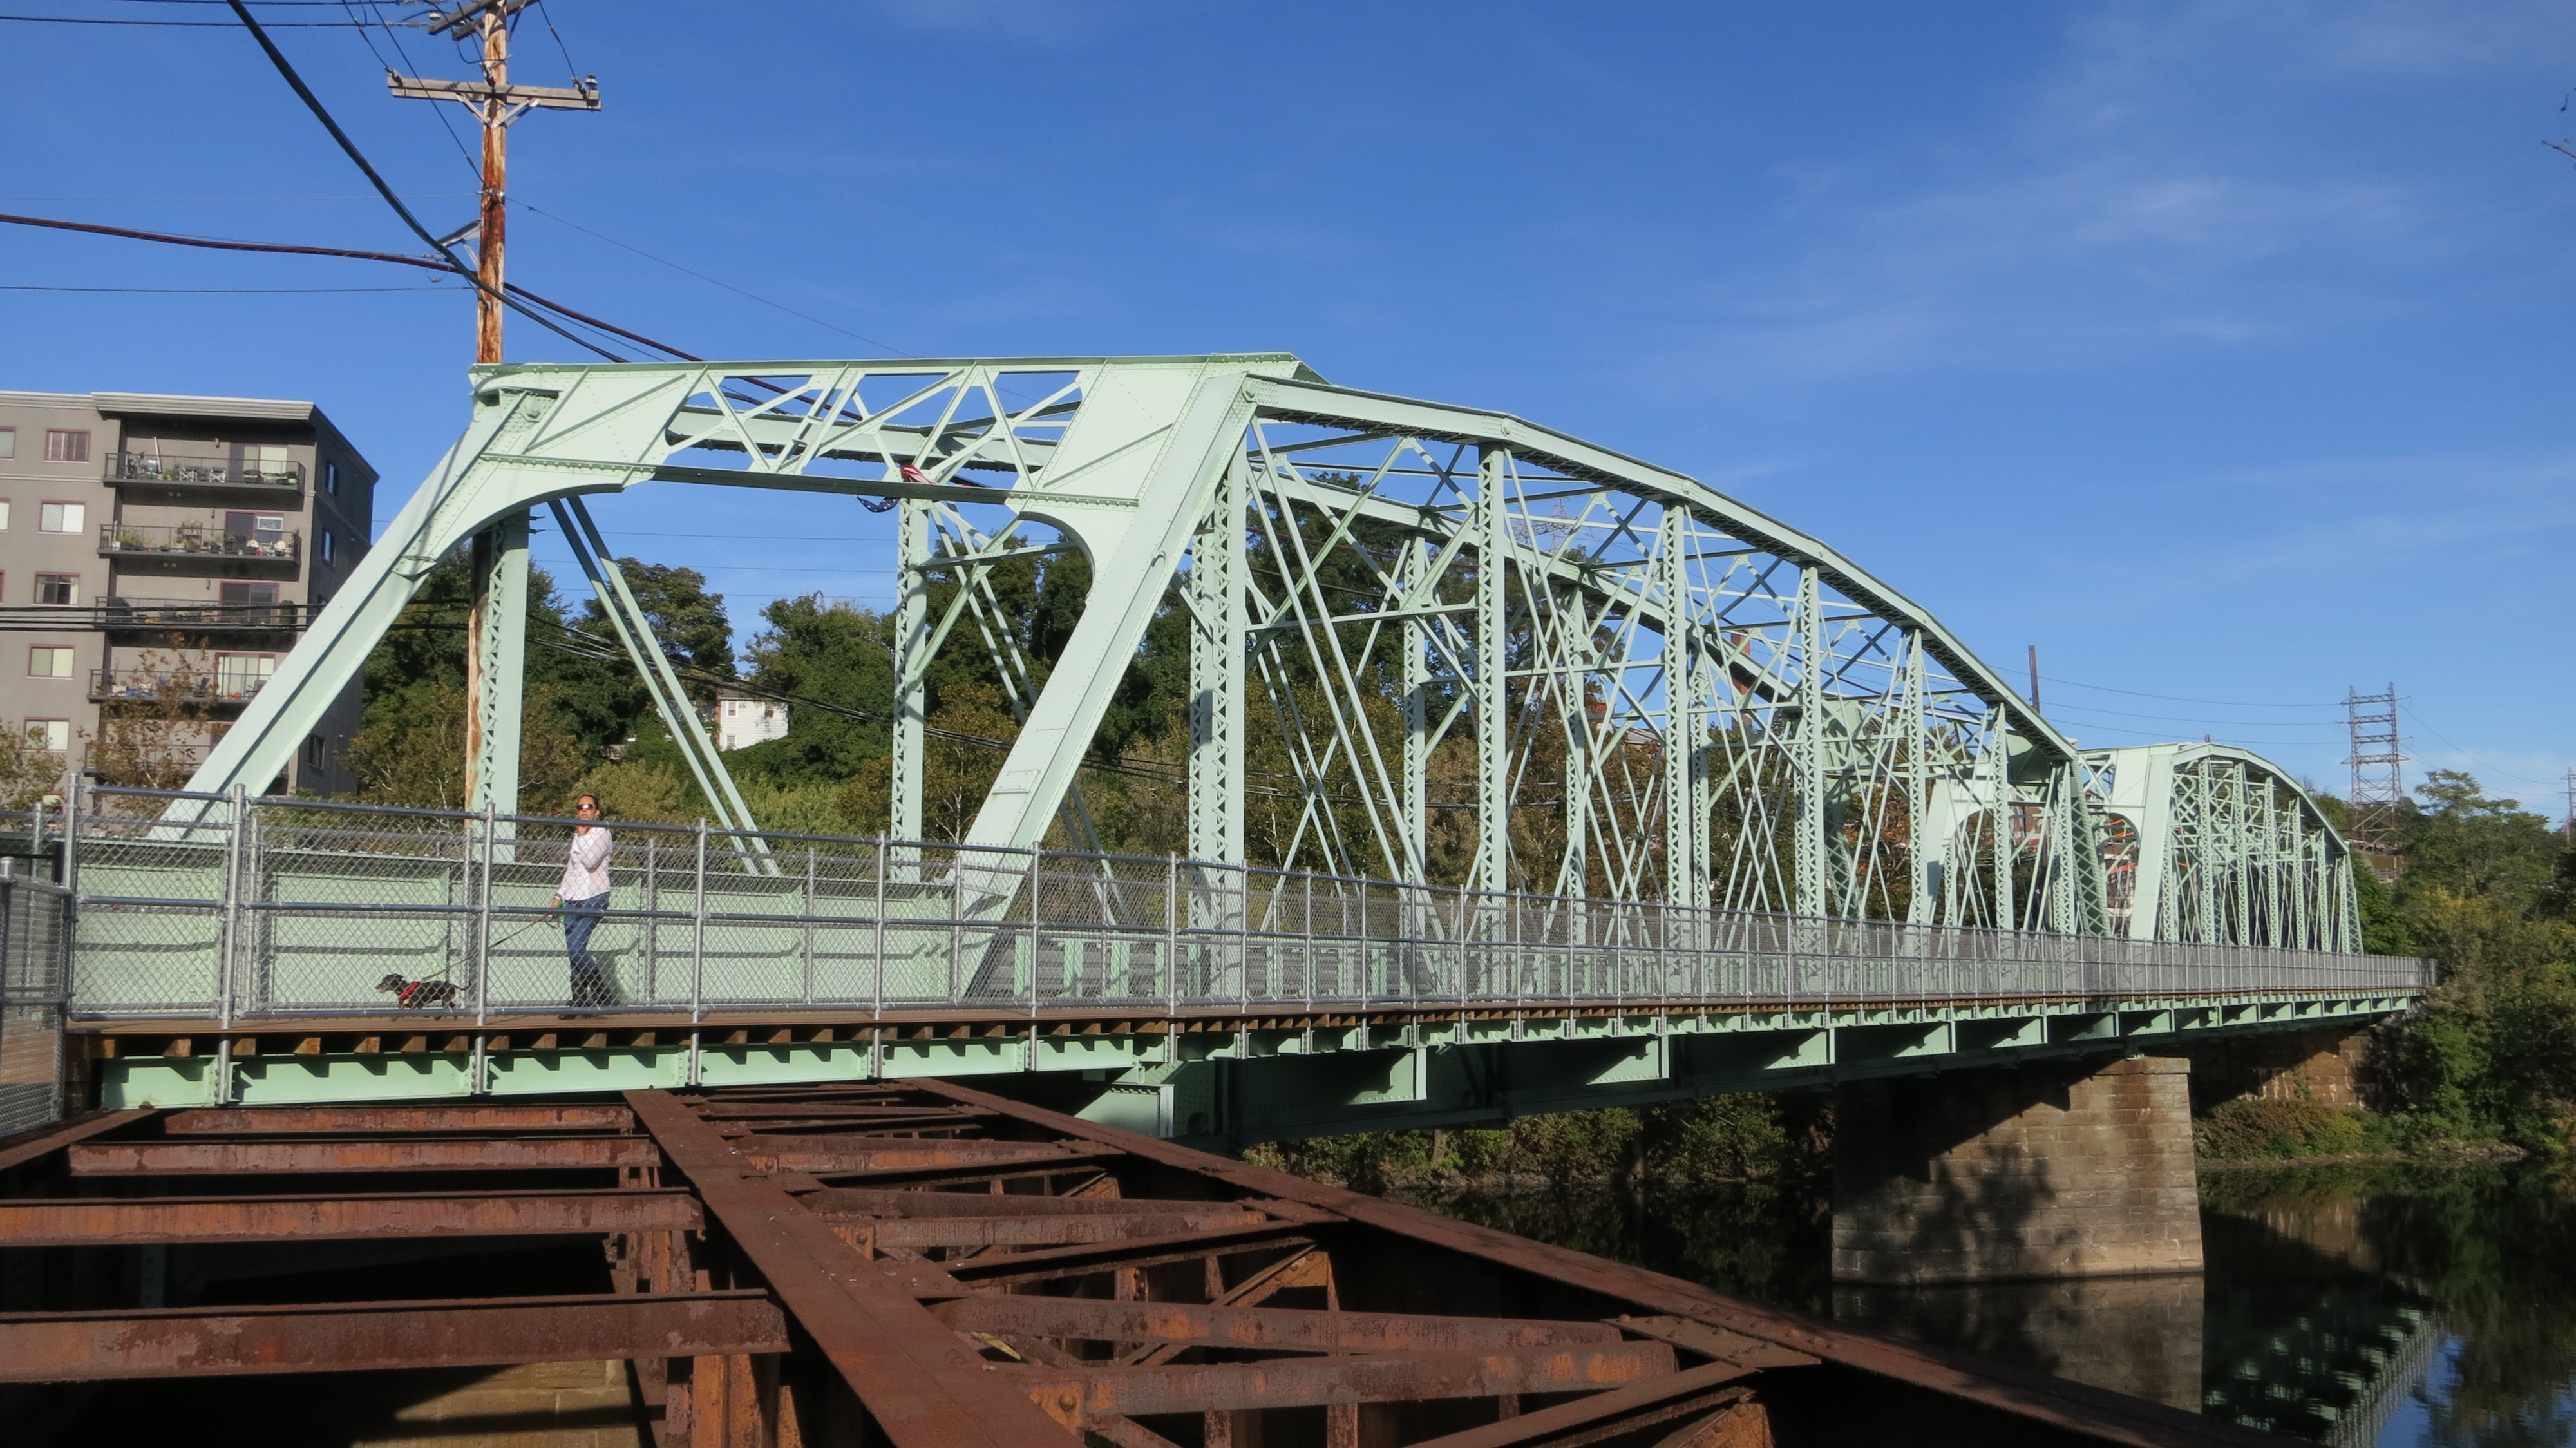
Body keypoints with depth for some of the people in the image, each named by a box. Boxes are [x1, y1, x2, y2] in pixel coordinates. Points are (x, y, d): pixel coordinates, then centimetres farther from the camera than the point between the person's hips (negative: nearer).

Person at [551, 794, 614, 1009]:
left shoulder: (601, 833, -2)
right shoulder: (577, 836, 20)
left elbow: (590, 861, -17)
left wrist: (581, 836, -7)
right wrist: (559, 896, 20)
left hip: (594, 899, -7)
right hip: (573, 901, 7)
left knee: (576, 947, -18)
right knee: (573, 951, 1)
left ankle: (604, 995, -8)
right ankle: (579, 1003, 3)